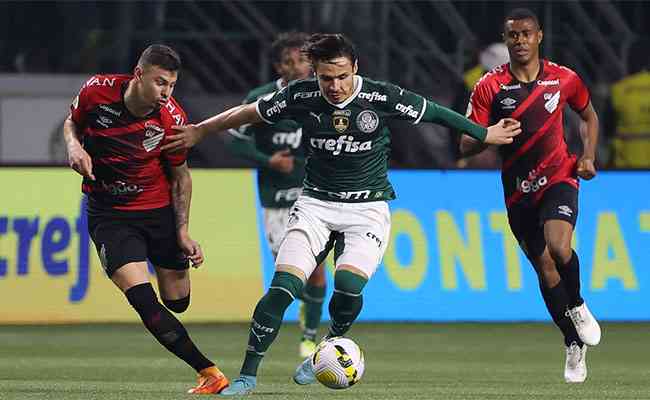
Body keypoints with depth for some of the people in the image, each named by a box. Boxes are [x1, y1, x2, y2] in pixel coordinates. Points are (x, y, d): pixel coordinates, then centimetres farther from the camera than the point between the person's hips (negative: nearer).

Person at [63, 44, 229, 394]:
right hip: (108, 214, -1)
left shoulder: (172, 118, -16)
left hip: (160, 209, 1)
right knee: (143, 300, -19)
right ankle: (209, 372, -19)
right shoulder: (97, 91, -17)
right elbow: (72, 122, 6)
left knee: (177, 301, 5)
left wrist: (183, 231, -5)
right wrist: (74, 145, -16)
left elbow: (180, 176, -2)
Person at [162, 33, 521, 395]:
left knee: (348, 285, -25)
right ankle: (248, 375, -6)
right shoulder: (300, 96, -8)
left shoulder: (381, 97, -13)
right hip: (316, 204, 1)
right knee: (283, 287, -15)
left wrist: (486, 134, 9)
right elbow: (248, 114, 7)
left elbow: (435, 114, 0)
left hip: (368, 207, -1)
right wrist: (199, 131, 15)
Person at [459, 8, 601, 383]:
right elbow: (467, 145, -6)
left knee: (559, 248, -28)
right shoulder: (490, 87, -6)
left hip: (558, 179, -2)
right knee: (545, 268, 7)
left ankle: (578, 306, 2)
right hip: (518, 190, 2)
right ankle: (575, 346, 24)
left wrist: (588, 158, 3)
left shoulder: (564, 79, -3)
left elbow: (589, 115, 17)